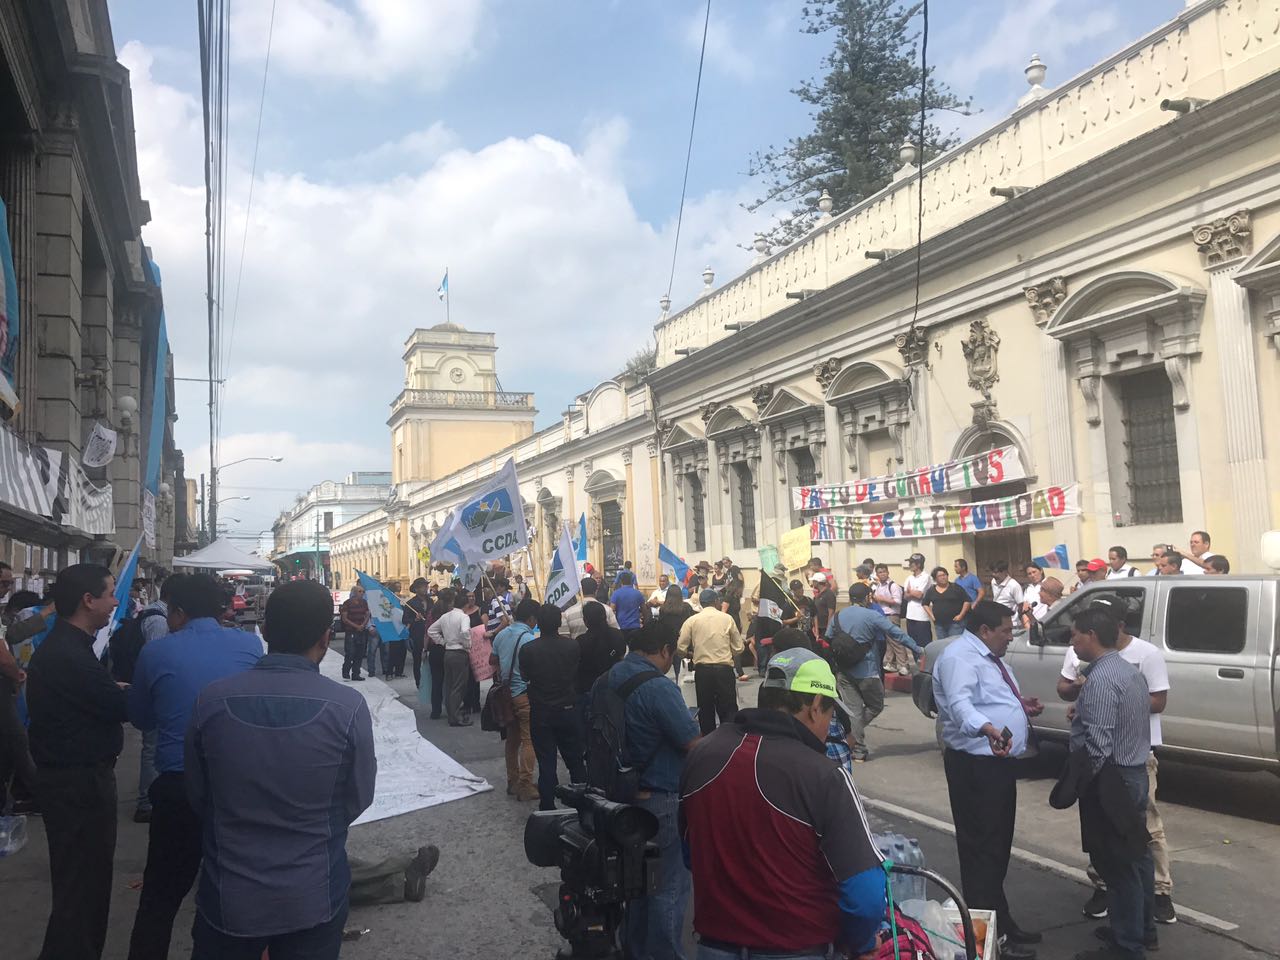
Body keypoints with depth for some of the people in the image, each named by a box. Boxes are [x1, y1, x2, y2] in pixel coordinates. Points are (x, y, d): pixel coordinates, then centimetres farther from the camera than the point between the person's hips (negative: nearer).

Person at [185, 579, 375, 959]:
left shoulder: (211, 700, -14)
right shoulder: (348, 707, -20)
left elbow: (197, 797, 0)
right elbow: (358, 800, -5)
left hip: (227, 897, 1)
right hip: (313, 899, -1)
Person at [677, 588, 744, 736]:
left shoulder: (692, 620, 1)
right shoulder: (727, 618, 2)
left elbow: (680, 649, -1)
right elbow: (738, 649, 4)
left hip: (702, 670, 1)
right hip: (725, 669, -1)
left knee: (705, 711, 12)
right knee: (729, 711, 3)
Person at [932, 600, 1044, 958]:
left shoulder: (989, 657, 17)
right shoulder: (960, 657, -17)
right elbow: (960, 703, -35)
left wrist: (1020, 705, 15)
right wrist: (987, 729, -52)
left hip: (999, 762, 11)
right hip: (976, 766, -11)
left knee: (998, 846, 20)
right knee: (982, 848, -5)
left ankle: (1001, 923, 33)